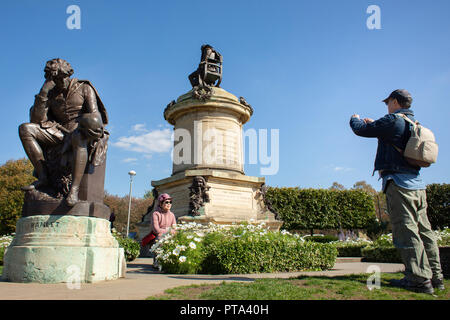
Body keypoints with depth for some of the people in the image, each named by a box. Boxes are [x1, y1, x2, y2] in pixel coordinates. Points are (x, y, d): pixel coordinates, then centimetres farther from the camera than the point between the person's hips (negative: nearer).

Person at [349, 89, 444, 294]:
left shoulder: (393, 120, -8)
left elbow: (361, 130, -4)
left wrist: (355, 119, 17)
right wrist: (374, 124, 37)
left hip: (399, 183, -9)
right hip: (417, 184, 9)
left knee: (406, 231, -8)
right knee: (423, 230, 10)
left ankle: (420, 279, -8)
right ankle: (435, 276, 16)